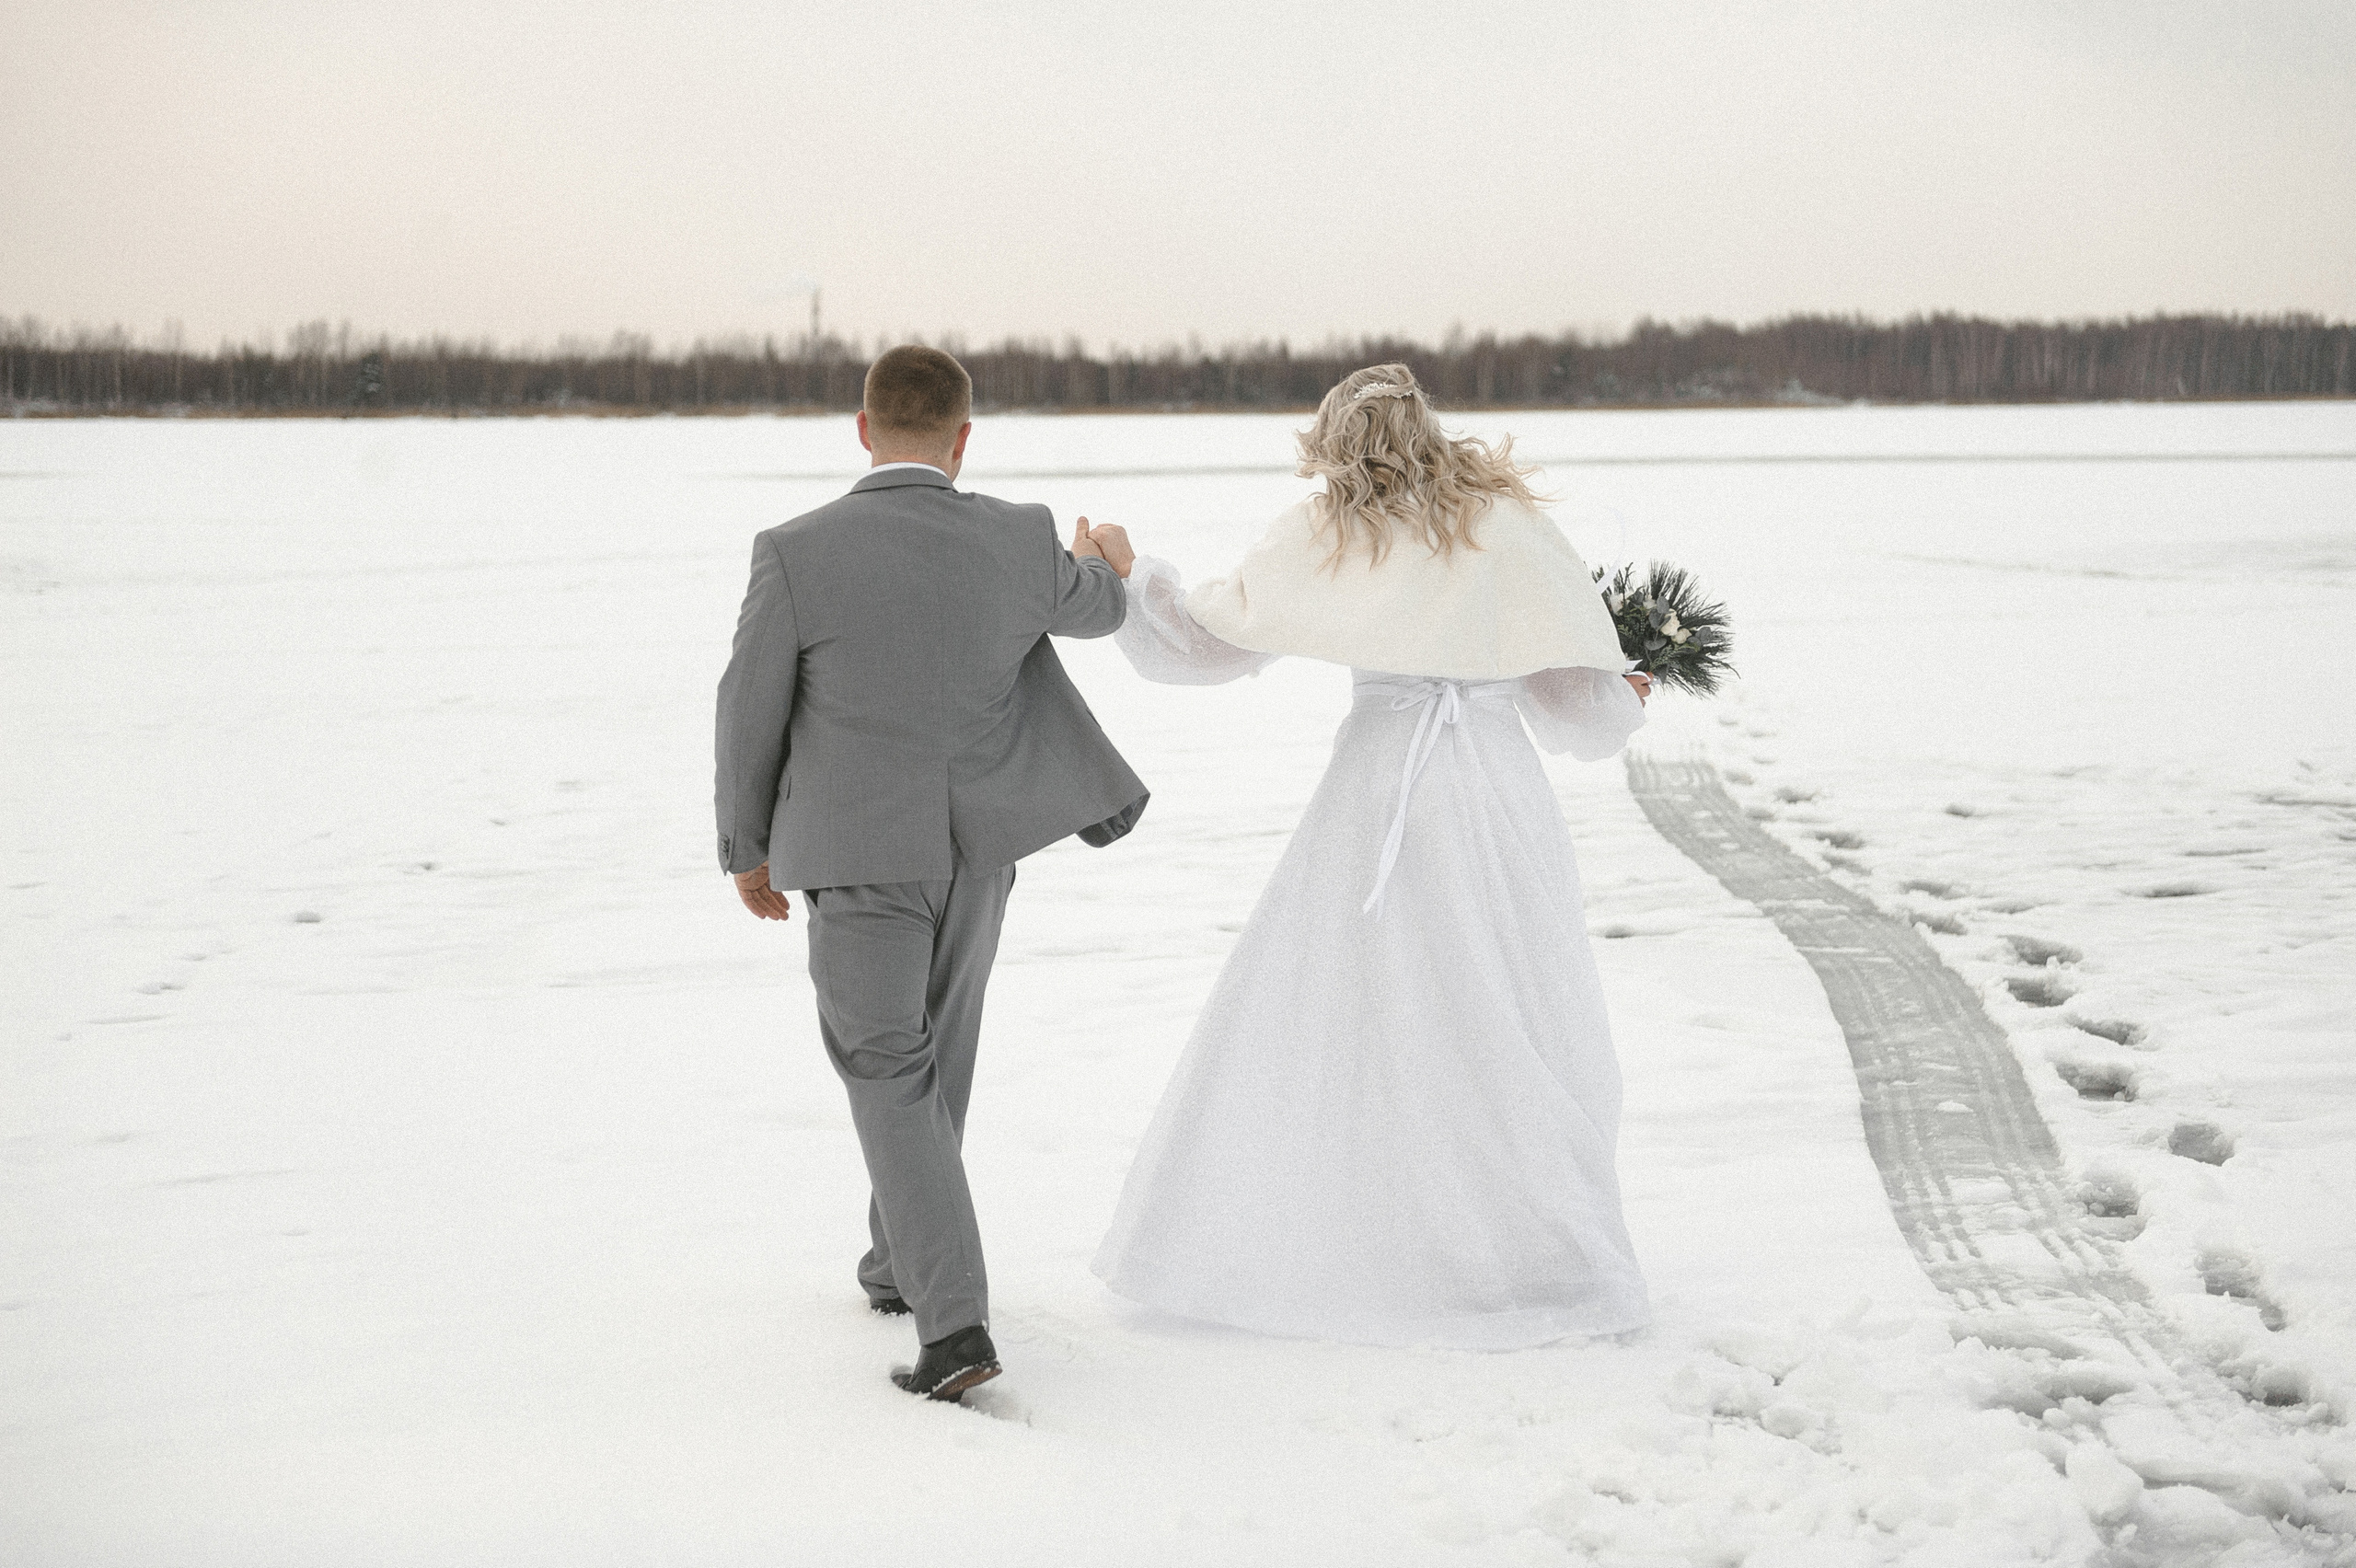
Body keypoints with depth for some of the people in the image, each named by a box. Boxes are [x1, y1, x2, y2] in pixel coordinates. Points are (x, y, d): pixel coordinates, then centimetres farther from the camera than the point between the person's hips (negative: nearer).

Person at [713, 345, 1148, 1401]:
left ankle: (953, 1323, -9)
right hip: (979, 841, 3)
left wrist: (746, 850, 8)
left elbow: (751, 716, -8)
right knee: (933, 1048, 24)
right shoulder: (1021, 544, -10)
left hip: (855, 850, -3)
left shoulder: (796, 553, -17)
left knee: (888, 1077, 3)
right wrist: (1098, 566, 39)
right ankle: (901, 1260, 38)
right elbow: (1090, 608, 13)